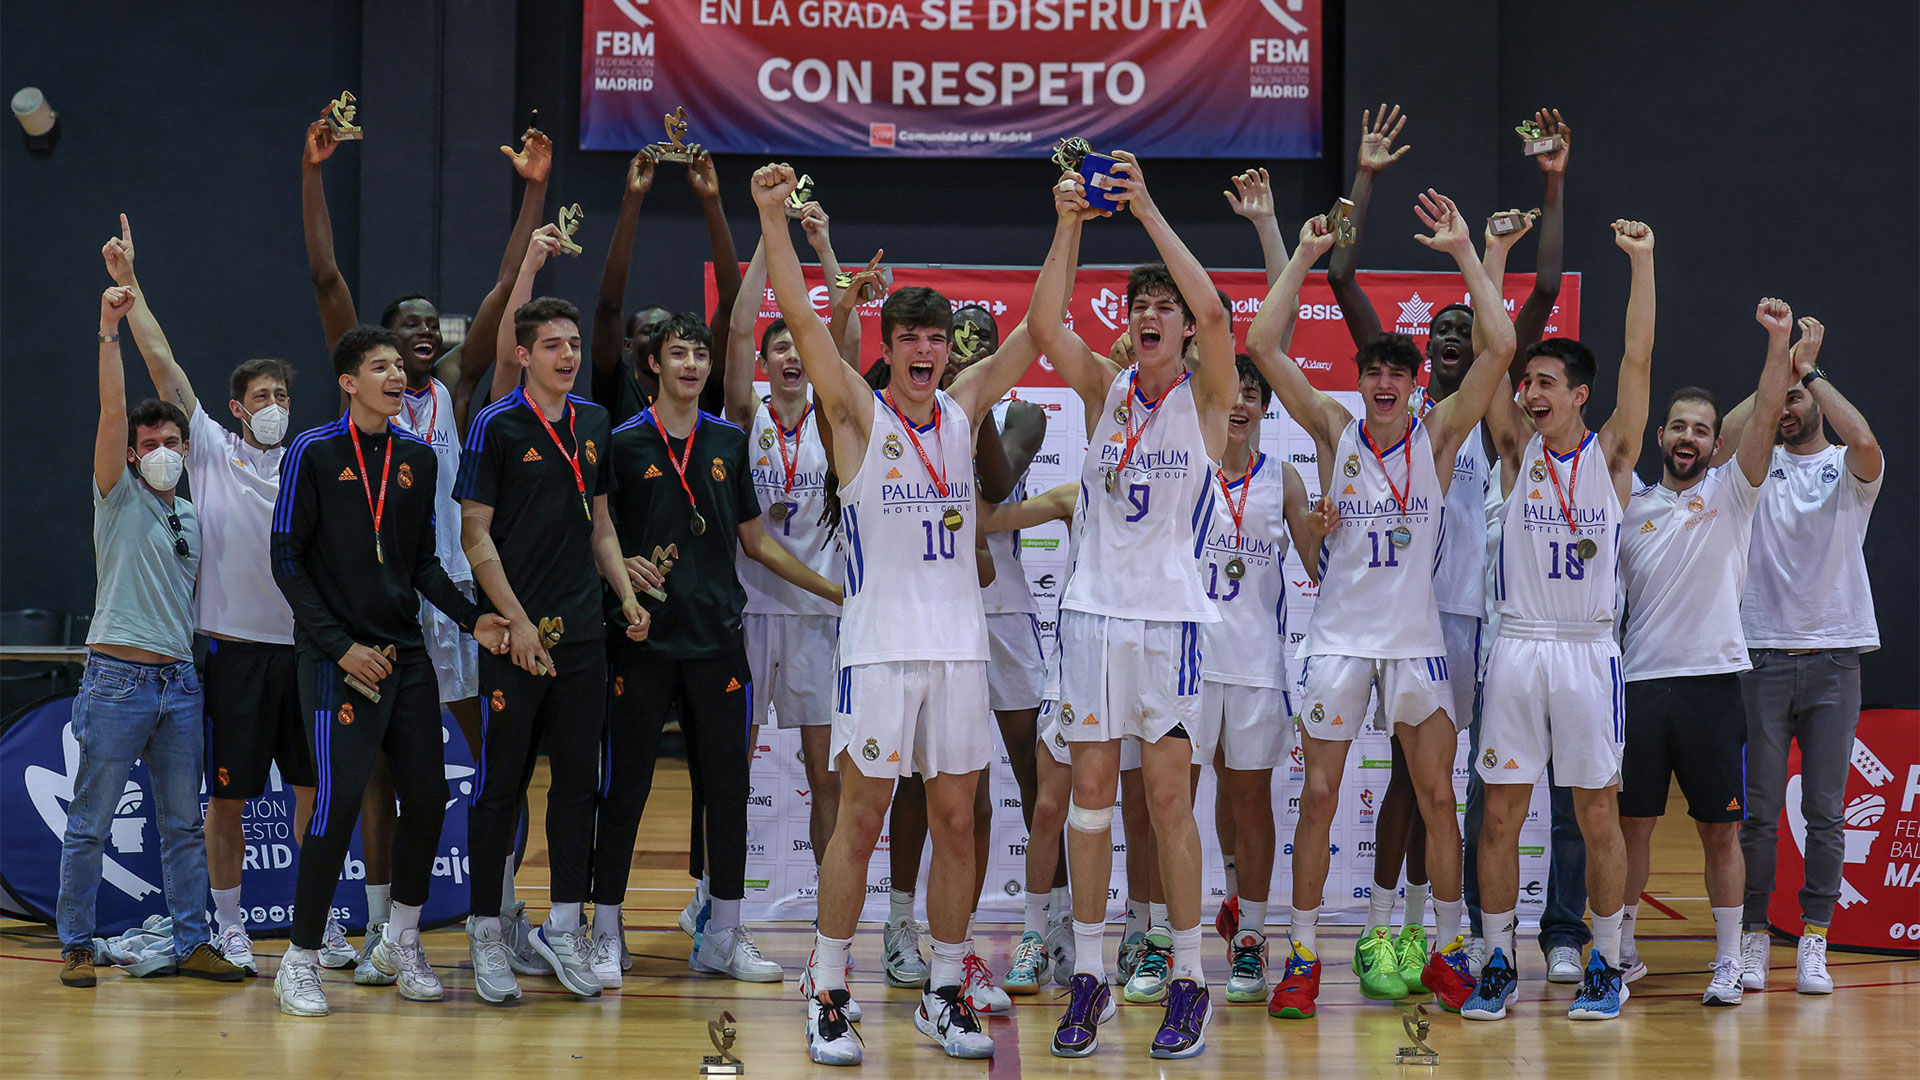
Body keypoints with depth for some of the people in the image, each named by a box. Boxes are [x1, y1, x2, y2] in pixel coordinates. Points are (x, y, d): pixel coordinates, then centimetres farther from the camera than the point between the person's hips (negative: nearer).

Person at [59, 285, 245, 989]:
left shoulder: (194, 521, 16)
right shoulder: (120, 499, 0)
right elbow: (113, 409, -11)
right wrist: (110, 331, -18)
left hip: (180, 681, 5)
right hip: (118, 679, -5)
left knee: (184, 825, 7)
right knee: (90, 825, -2)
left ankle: (191, 943, 11)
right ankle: (77, 944, 6)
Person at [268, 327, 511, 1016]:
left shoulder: (418, 457, 11)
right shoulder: (315, 453, -6)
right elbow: (288, 560, -7)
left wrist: (471, 618, 0)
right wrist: (341, 646, -13)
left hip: (406, 653, 6)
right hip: (339, 658, -6)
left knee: (427, 796, 3)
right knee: (341, 799, -12)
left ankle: (400, 942, 21)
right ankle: (300, 961, -2)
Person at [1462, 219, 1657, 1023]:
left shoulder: (1610, 455, 2)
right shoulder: (1519, 453, 7)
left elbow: (1637, 359, -6)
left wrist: (1641, 263, -12)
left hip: (1588, 649, -2)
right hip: (1517, 647, 2)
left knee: (1598, 813, 2)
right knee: (1500, 811, 1)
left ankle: (1605, 965, 11)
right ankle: (1497, 963, 9)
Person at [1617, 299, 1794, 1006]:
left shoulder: (1731, 492, 4)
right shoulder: (1631, 505, 11)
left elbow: (1765, 417, -9)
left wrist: (1778, 343, -20)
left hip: (1711, 681, -2)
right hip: (1638, 681, 2)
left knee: (1720, 829, 0)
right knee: (1631, 822, 6)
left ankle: (1729, 962, 5)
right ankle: (1621, 948, 17)